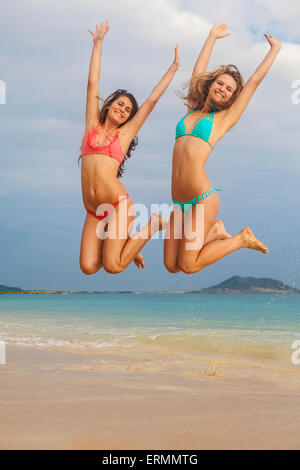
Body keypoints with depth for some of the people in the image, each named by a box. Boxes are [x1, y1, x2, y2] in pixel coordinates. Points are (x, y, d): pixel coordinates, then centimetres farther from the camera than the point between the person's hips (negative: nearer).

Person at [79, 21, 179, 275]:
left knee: (113, 267, -12)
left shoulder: (125, 133, 7)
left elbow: (152, 100, 11)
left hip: (119, 205, -3)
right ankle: (116, 242, 23)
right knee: (88, 267, -10)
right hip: (94, 212, 3)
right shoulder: (92, 125, 12)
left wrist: (174, 68, 15)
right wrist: (98, 43, 14)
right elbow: (93, 84, 13)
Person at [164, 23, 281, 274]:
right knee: (171, 266, 2)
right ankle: (215, 231, 22)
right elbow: (199, 71, 25)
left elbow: (255, 81, 10)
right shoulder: (193, 111, 17)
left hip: (202, 198, -5)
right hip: (179, 202, 5)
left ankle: (242, 239, 13)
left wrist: (275, 49, 21)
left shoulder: (224, 118, 6)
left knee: (188, 266, -6)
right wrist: (212, 36, 33)